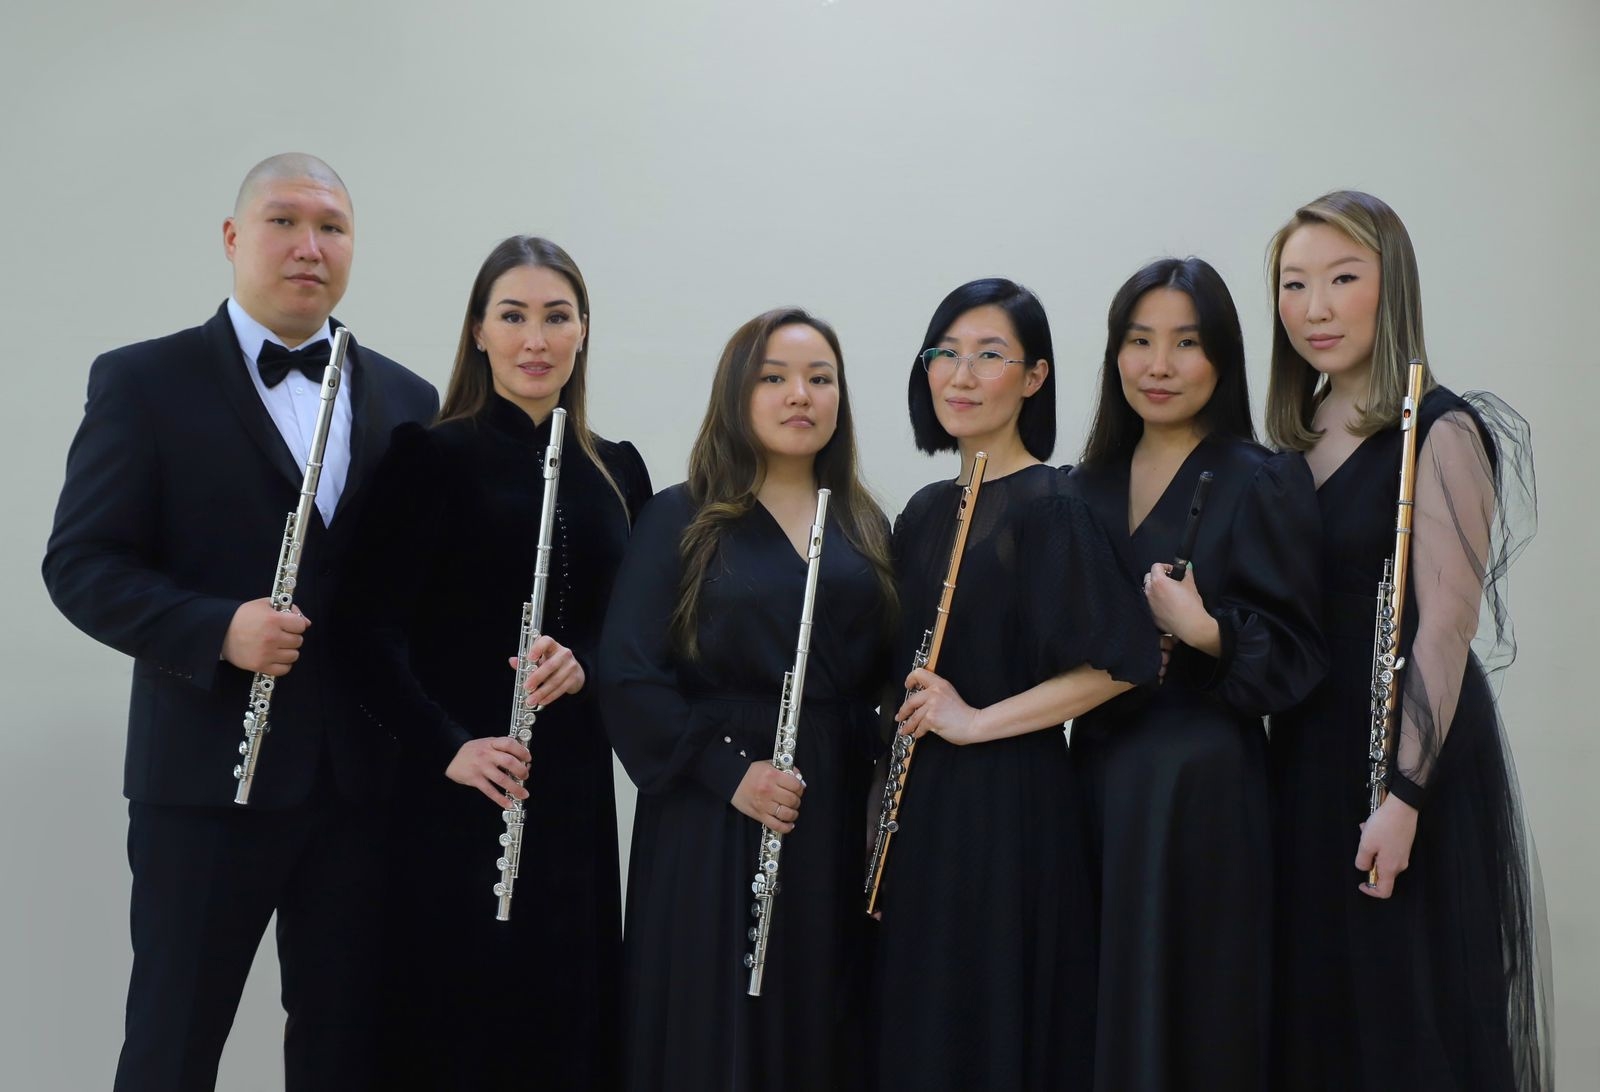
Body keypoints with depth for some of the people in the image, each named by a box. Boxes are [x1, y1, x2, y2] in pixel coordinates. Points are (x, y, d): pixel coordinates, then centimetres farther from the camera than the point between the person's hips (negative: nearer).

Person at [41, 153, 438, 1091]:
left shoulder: (405, 398, 10)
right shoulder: (144, 382, -2)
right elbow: (80, 564, -6)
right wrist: (218, 630, -21)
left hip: (363, 775, 4)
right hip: (206, 772, -3)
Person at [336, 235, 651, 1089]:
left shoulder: (617, 471, 10)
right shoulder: (431, 456, -4)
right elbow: (371, 631, -9)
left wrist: (582, 663, -9)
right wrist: (448, 746, -20)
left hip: (575, 793, 4)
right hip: (455, 796, -4)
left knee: (570, 1021, 8)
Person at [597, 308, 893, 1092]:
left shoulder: (865, 528, 11)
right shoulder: (681, 520, -2)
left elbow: (878, 675, 14)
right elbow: (627, 674, -9)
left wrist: (873, 772, -2)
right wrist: (729, 771, -16)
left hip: (835, 820, 4)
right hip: (710, 822, -4)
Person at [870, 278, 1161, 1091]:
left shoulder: (1051, 507, -12)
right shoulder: (926, 511, 12)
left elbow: (1126, 660, -21)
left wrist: (978, 721, -19)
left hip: (1007, 804, -7)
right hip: (919, 806, 7)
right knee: (916, 1021, 14)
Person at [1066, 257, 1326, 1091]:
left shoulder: (1262, 482, -7)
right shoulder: (1090, 484, 9)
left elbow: (1296, 658, -9)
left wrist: (1204, 630, -23)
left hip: (1201, 780, -5)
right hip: (1097, 774, 5)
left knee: (1189, 1012, 2)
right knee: (1101, 1012, 10)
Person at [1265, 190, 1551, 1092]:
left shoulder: (1439, 431, -13)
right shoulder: (1299, 436, 9)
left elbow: (1445, 628, -18)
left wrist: (1404, 795, -22)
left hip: (1406, 750, -7)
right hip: (1306, 747, 7)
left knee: (1406, 1013, 2)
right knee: (1314, 998, 15)